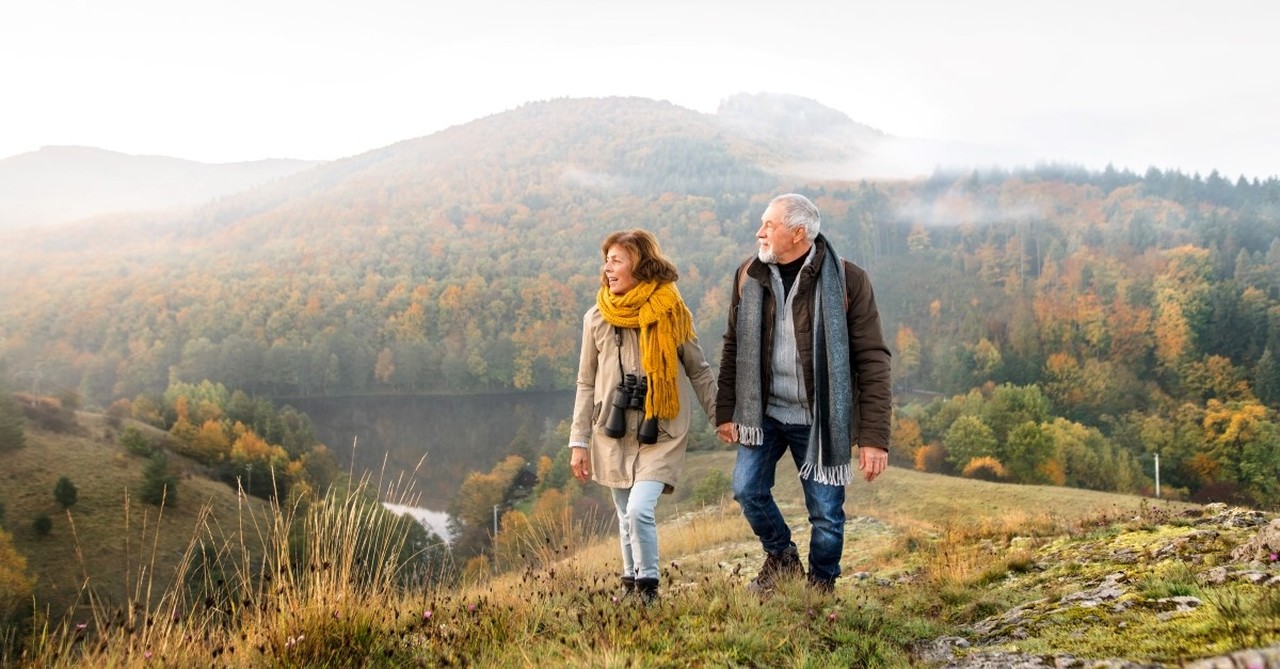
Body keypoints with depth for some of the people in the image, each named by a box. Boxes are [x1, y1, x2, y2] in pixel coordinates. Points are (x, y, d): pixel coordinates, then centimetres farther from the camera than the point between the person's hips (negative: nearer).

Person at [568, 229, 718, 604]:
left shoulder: (671, 314, -4)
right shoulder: (597, 318, 2)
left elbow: (699, 372, 6)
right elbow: (586, 383, 7)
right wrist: (579, 442, 5)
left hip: (661, 434, -3)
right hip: (613, 433, 3)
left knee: (639, 510, -17)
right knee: (626, 518, 10)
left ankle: (648, 586, 1)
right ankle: (631, 584, 27)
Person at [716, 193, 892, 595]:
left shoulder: (847, 280, -13)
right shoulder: (749, 276, 0)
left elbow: (872, 360, -13)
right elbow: (734, 347, 8)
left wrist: (874, 437, -17)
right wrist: (726, 412, 4)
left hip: (820, 420, -3)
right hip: (764, 412, 3)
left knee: (826, 512, 3)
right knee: (747, 488, -3)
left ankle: (821, 587, 28)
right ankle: (781, 558, 26)